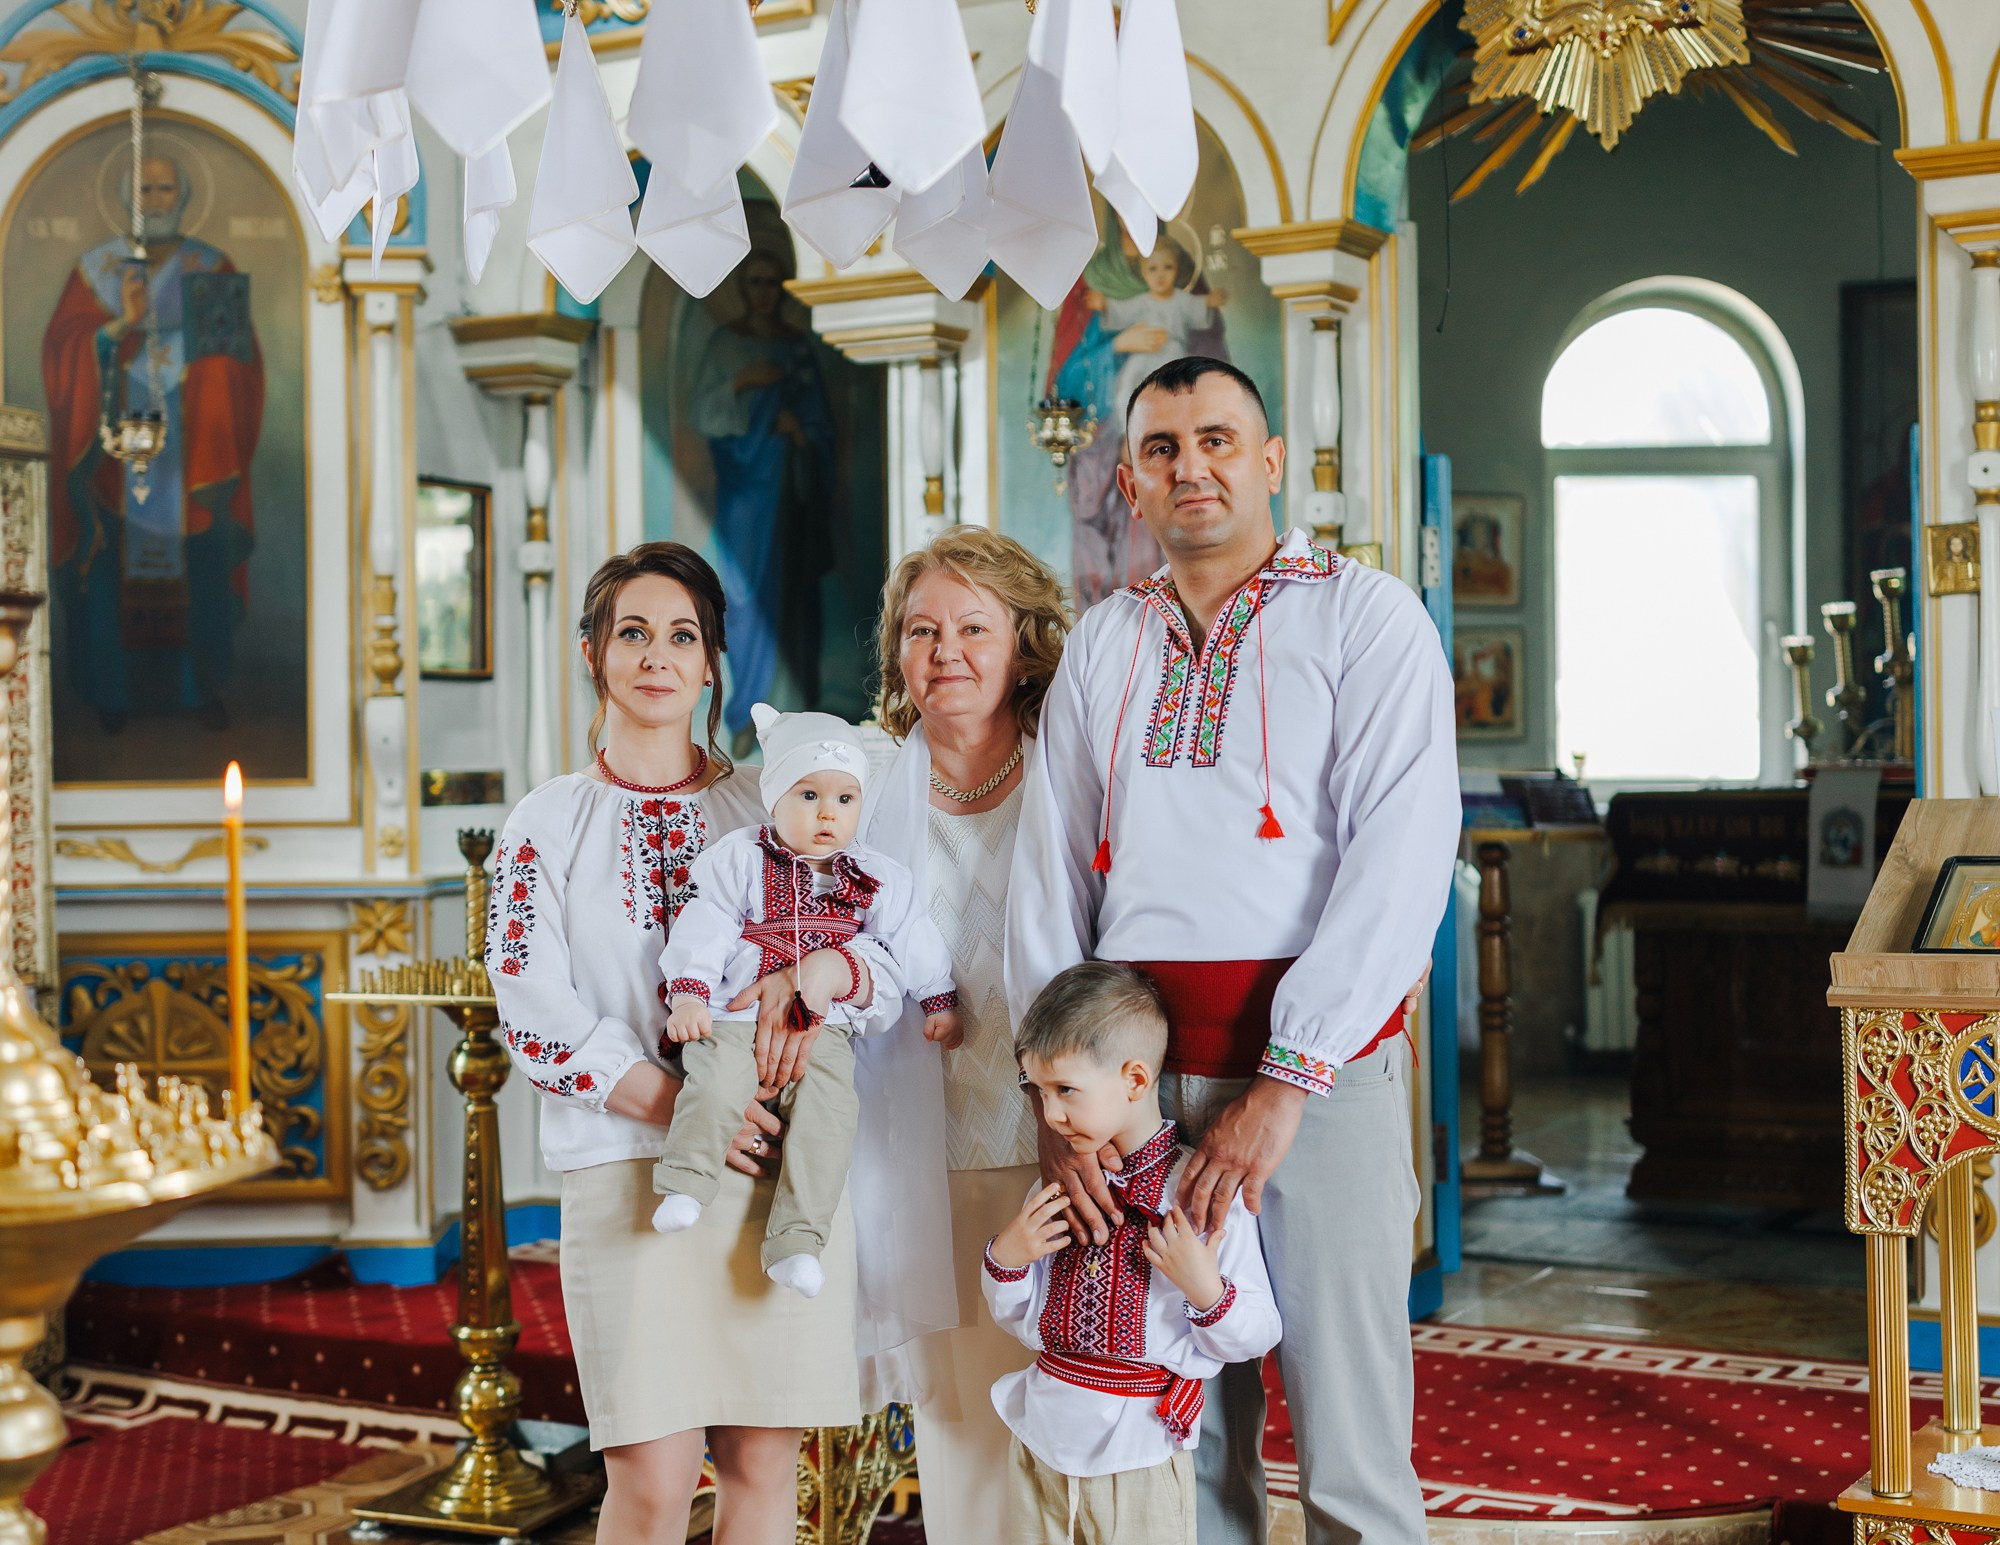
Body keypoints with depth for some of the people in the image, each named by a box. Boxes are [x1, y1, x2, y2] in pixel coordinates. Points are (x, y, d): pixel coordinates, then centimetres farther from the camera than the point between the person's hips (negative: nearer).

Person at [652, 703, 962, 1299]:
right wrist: (687, 994, -14)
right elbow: (704, 928, -4)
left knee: (828, 1113, -19)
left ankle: (797, 1241, -17)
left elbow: (912, 938, 18)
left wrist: (941, 1002, 20)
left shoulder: (876, 880, 9)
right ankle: (686, 1184, -12)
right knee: (717, 1085, -30)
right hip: (735, 1016, -2)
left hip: (824, 1027, 2)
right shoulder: (740, 860, 1)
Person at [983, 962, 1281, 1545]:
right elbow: (1020, 1318, 15)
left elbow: (1255, 1339, -8)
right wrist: (1006, 1257, -4)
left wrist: (1205, 1289, -25)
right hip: (1042, 1442, 5)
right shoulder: (1058, 1187, 5)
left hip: (1139, 1458, -5)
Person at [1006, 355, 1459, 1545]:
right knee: (1183, 1433, 9)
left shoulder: (1365, 617, 2)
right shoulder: (1103, 646, 16)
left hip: (1317, 1055, -4)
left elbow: (1402, 862, -10)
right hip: (1131, 1065, 4)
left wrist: (1284, 1084, -17)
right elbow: (1049, 875, 10)